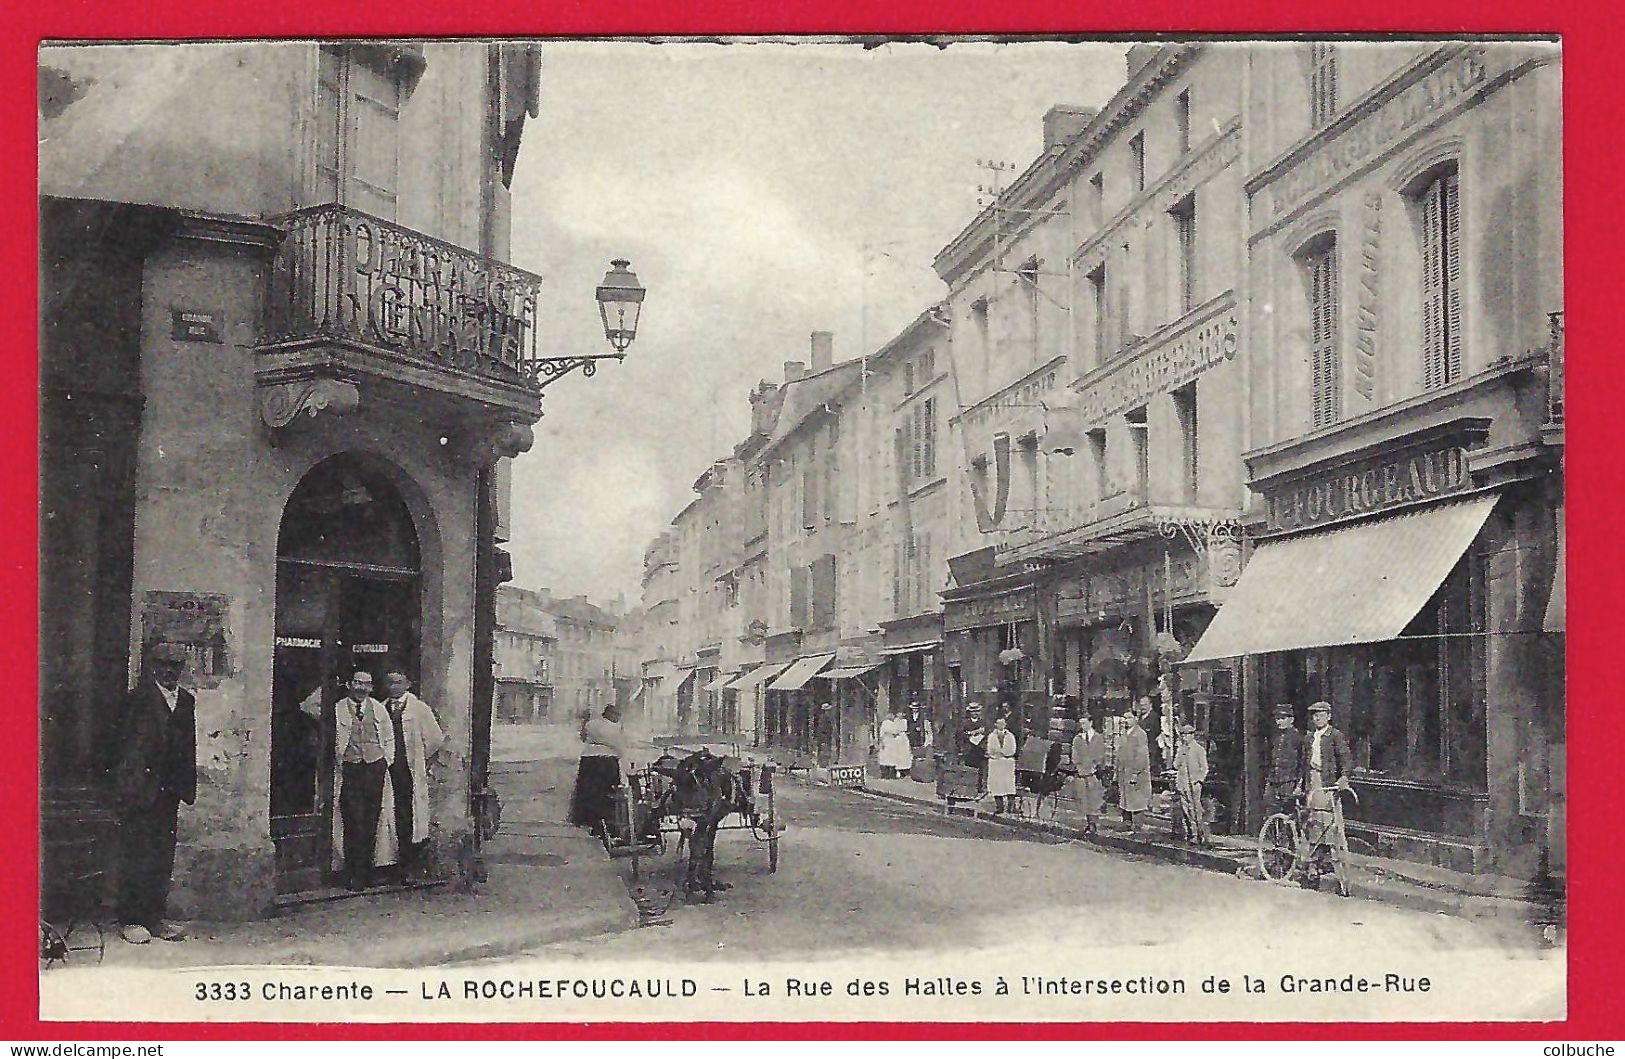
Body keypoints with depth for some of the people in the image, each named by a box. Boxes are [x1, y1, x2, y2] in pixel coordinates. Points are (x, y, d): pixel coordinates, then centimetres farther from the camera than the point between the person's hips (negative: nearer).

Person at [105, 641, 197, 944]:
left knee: (163, 856, 8)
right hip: (138, 790, -5)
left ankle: (156, 918, 15)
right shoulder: (138, 699, -4)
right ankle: (130, 920, 4)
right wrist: (120, 778, -11)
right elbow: (117, 740, -6)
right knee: (135, 854, -2)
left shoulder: (186, 701, 13)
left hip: (169, 791, 5)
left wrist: (187, 787, 11)